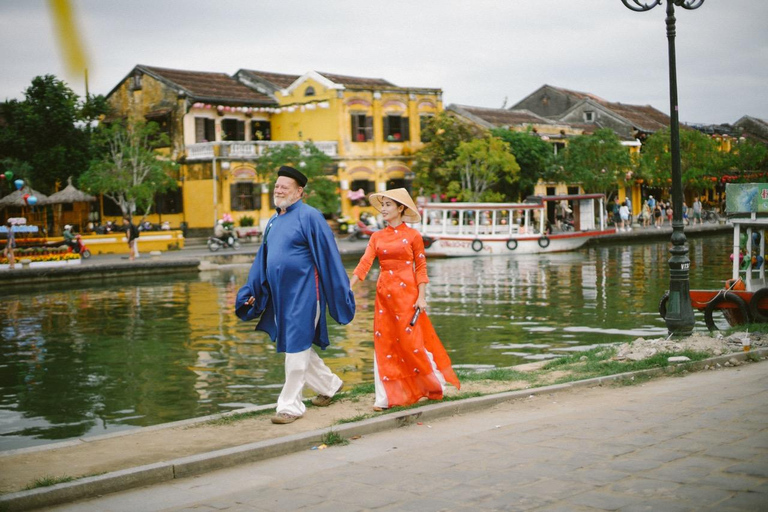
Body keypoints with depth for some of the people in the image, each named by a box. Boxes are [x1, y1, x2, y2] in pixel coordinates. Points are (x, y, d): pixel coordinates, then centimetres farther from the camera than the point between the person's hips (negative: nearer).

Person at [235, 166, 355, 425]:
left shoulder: (309, 216, -11)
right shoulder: (273, 221, 13)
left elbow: (328, 256, -12)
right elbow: (263, 259, 19)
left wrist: (339, 294, -12)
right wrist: (252, 292, 16)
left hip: (302, 294, -8)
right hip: (279, 295, 8)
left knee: (296, 347, -3)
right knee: (295, 346, 16)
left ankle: (291, 405, 6)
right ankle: (329, 384, 35)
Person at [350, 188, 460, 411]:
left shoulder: (412, 235, -2)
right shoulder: (377, 237, 8)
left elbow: (421, 267, -3)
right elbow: (365, 263, -3)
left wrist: (421, 296, -11)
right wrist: (349, 286, -16)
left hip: (407, 293, -4)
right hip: (384, 294, 4)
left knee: (410, 341, -4)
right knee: (384, 343, 3)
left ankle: (435, 385, 17)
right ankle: (386, 396, 8)